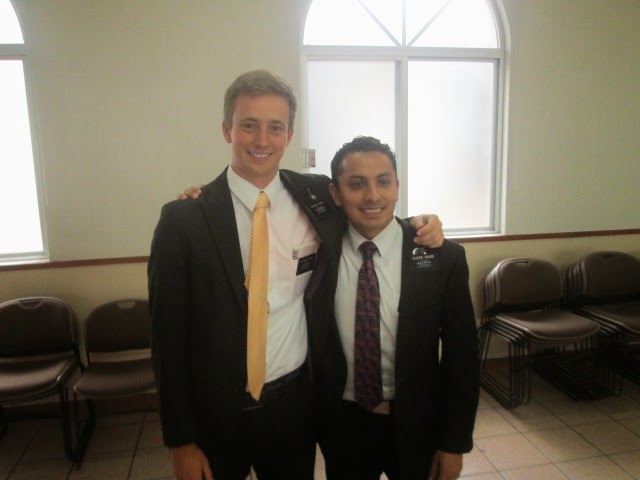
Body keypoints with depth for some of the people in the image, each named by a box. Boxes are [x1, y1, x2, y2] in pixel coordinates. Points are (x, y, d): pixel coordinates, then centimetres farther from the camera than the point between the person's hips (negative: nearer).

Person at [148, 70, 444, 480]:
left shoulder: (318, 195, -6)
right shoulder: (184, 219, -13)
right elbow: (168, 334, -9)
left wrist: (418, 226, -8)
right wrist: (180, 441, -6)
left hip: (296, 402, 2)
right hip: (216, 413, -2)